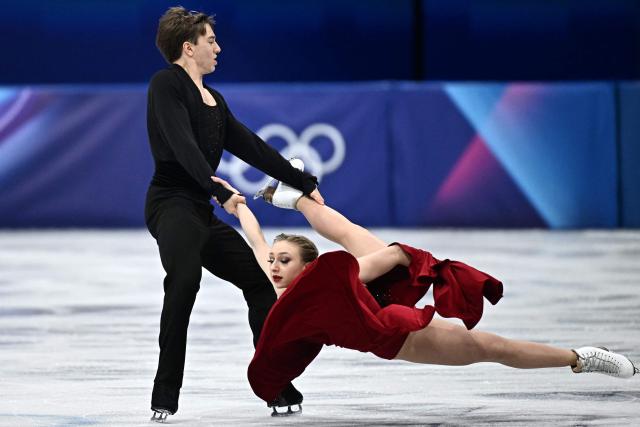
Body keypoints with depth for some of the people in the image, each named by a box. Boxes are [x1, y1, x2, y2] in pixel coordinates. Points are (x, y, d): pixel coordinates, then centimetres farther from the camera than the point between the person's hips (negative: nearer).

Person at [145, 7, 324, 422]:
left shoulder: (213, 100, 21)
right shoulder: (167, 84, -5)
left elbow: (253, 147, 24)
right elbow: (183, 146, -17)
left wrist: (304, 182, 24)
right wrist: (221, 191, -26)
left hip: (202, 213, 10)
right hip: (171, 203, -10)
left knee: (259, 278, 11)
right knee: (185, 278, -32)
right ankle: (165, 397, -33)